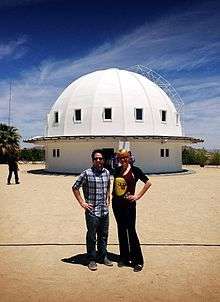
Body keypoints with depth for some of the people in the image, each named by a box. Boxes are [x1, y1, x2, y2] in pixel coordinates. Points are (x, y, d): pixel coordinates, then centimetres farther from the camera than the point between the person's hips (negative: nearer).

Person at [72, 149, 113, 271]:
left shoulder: (107, 172, 6)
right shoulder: (87, 173, -11)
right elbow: (75, 188, -5)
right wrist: (82, 203, -7)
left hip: (104, 211, 5)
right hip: (92, 211, -5)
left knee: (104, 235, 17)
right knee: (92, 236, 6)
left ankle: (103, 256, 34)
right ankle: (91, 259, 22)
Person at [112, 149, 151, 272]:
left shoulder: (135, 170, -8)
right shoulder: (117, 170, 7)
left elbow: (148, 183, -7)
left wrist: (138, 196, -9)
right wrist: (113, 193, 10)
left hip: (129, 204, -5)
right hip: (117, 203, 5)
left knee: (131, 231, -3)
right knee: (121, 230, 13)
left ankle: (138, 261, 9)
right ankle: (124, 257, 26)